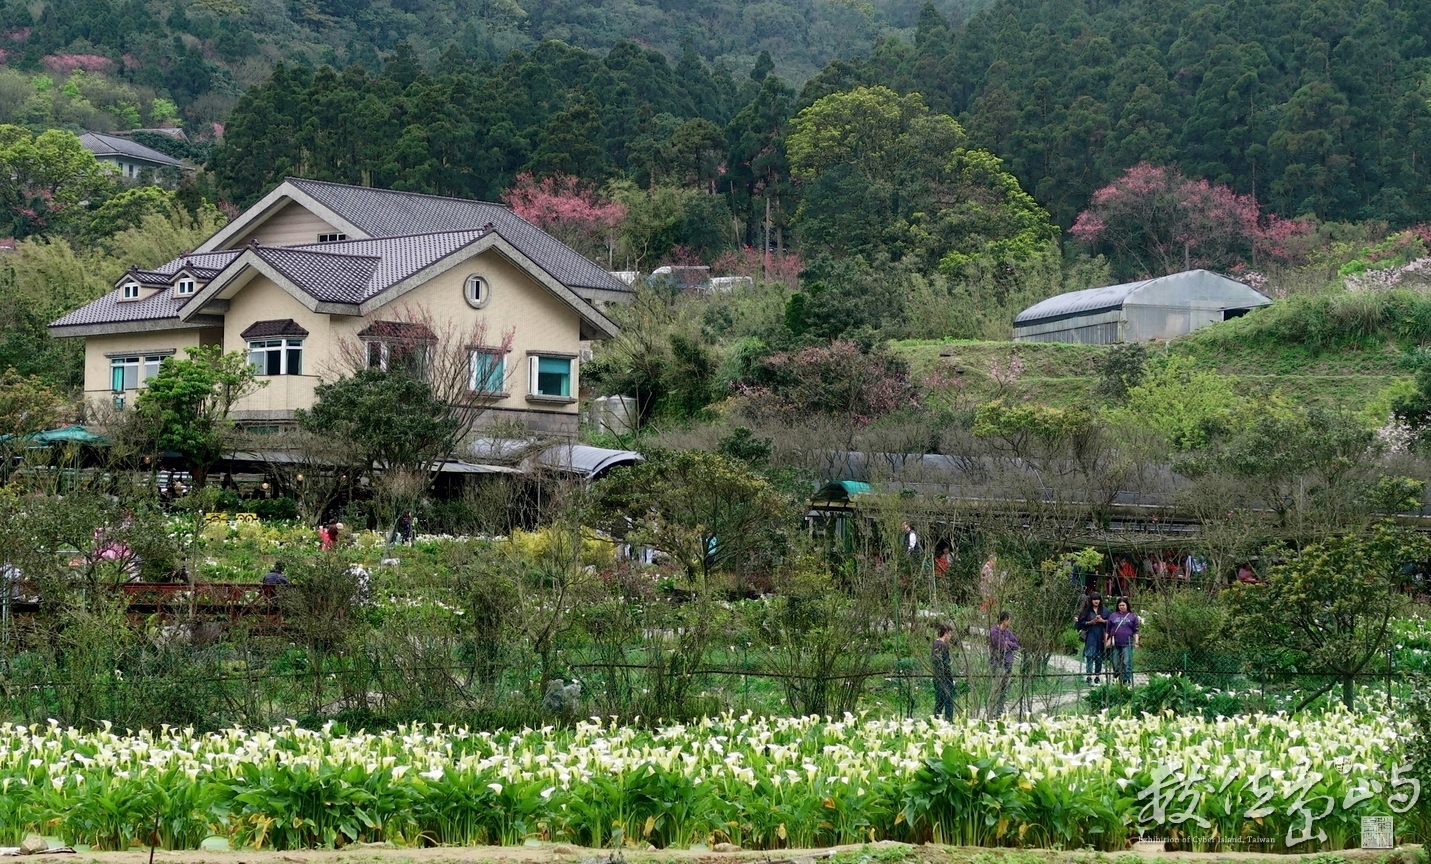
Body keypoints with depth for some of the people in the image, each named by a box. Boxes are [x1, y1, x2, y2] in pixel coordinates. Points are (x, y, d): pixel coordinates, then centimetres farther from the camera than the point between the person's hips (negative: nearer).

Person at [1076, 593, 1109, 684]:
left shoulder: (1105, 610, 9)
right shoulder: (1087, 611, 4)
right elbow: (1081, 623, 3)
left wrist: (1102, 621, -9)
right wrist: (1091, 622, -11)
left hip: (1101, 635, 2)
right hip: (1090, 635, -2)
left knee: (1099, 656, 6)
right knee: (1090, 654, -14)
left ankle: (1097, 676, 15)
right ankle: (1089, 676, -21)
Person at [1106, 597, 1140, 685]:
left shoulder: (1132, 616, 7)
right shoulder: (1113, 616, 11)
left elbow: (1136, 631, 8)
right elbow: (1108, 630, 14)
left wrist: (1136, 642, 1)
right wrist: (1107, 641, 9)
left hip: (1127, 643, -2)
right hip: (1115, 643, 2)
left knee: (1126, 662, -8)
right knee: (1116, 663, 6)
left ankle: (1126, 680, -6)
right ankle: (1117, 679, 17)